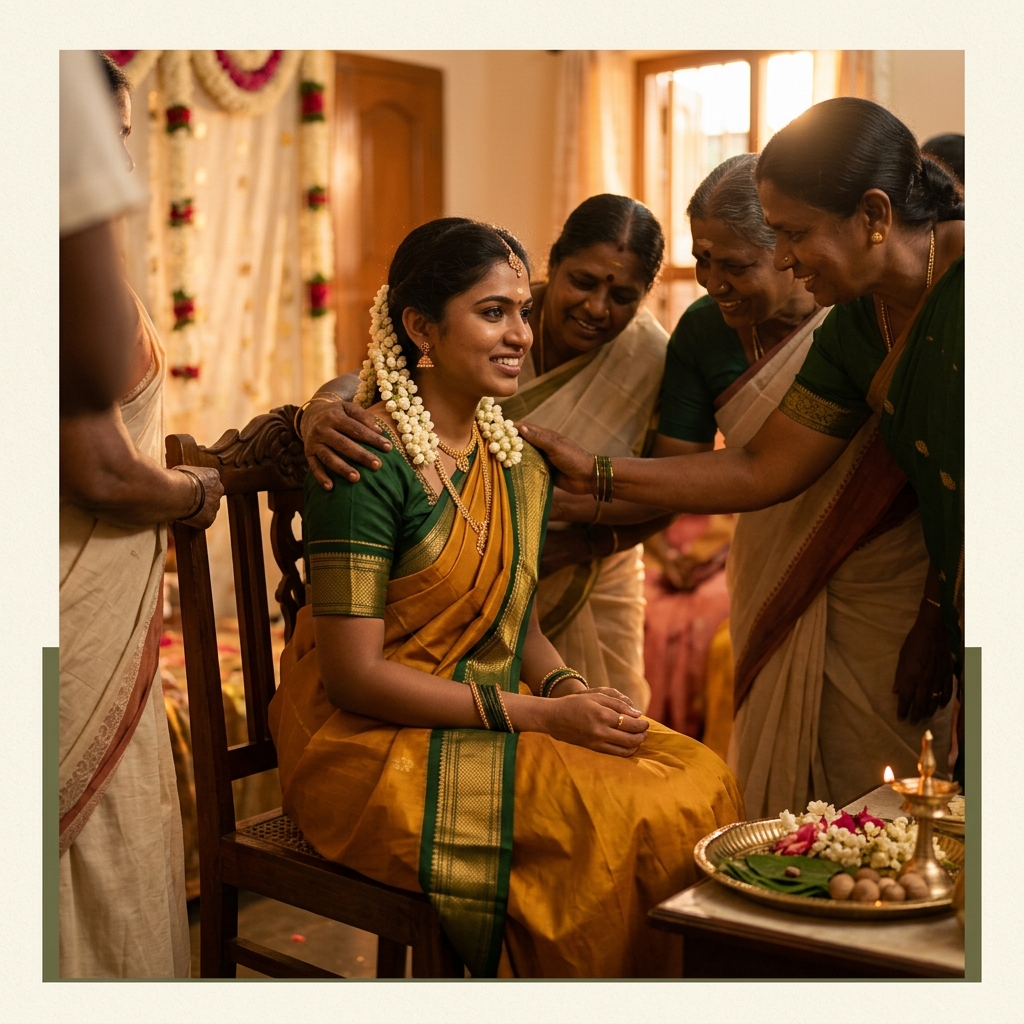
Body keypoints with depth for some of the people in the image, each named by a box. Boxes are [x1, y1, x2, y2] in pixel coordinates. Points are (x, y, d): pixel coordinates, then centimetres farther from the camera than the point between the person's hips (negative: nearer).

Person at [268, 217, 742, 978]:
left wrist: (570, 688, -7)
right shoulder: (370, 461, -16)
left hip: (493, 724, 7)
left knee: (701, 779, -12)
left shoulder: (520, 462, 9)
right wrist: (540, 714, -20)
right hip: (377, 745, -7)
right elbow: (356, 674, -18)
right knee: (625, 817, -24)